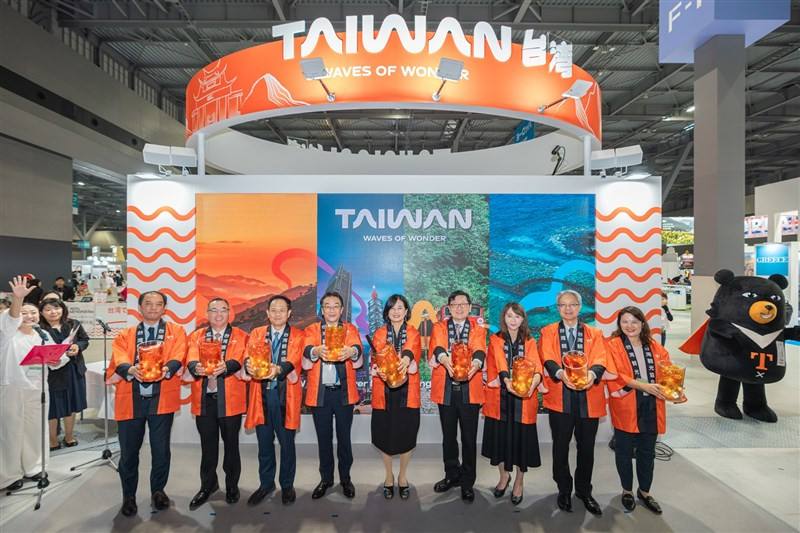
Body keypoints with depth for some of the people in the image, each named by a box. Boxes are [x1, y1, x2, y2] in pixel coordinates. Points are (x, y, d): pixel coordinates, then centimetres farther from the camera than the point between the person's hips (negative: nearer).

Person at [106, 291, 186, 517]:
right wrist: (131, 369, -29)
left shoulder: (176, 332, 6)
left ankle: (158, 490, 28)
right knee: (129, 451, 9)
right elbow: (119, 358, -7)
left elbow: (178, 357, -10)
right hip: (131, 398, 1)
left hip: (162, 398, -1)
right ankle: (129, 496, 29)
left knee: (161, 448, 7)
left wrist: (167, 368, -31)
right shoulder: (125, 335, 11)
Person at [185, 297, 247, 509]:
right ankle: (207, 485, 29)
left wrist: (225, 366, -33)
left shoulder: (240, 336, 3)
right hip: (204, 398, 2)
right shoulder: (196, 336, 11)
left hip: (230, 399, -2)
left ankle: (232, 485, 25)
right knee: (207, 445, 11)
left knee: (231, 444, 9)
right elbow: (191, 359, -6)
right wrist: (196, 367, -28)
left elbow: (239, 360, -12)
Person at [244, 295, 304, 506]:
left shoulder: (298, 336, 0)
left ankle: (287, 485, 26)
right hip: (262, 394, 2)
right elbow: (249, 356, -6)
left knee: (287, 443, 8)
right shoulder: (256, 334, 9)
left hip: (286, 395, -2)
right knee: (264, 442, 13)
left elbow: (293, 362, -14)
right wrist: (249, 365, -30)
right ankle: (266, 483, 31)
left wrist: (278, 369, -35)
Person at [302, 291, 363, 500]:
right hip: (320, 392, 1)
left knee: (344, 437, 9)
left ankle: (345, 478, 26)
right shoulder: (311, 330, 6)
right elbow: (306, 353, -14)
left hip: (344, 391, 0)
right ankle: (326, 478, 29)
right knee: (323, 438, 11)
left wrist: (352, 351, -40)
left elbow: (358, 350, -15)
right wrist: (316, 351, -38)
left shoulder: (350, 329, 5)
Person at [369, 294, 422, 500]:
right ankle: (389, 476, 27)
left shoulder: (413, 333, 4)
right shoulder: (379, 334, 6)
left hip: (407, 390, 0)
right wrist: (379, 371, -28)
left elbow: (413, 350, -17)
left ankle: (403, 476, 27)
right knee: (385, 434, 6)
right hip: (385, 390, 0)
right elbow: (375, 358, -5)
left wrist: (407, 357, -41)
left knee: (406, 434, 5)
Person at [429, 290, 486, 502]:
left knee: (469, 437, 5)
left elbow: (480, 350, -12)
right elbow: (437, 347, -13)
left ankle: (467, 482, 21)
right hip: (445, 389, 1)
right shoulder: (439, 327, 7)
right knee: (448, 436, 14)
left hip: (470, 389, -1)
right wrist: (445, 360, -35)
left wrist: (476, 363, -35)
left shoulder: (478, 328, 6)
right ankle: (452, 475, 33)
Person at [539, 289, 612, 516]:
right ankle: (564, 491, 27)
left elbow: (600, 361, -6)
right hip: (560, 397, -1)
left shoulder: (594, 334, 10)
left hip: (588, 398, 1)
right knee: (560, 447, 8)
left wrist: (592, 374, -28)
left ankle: (584, 491, 30)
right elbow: (548, 360, -10)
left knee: (586, 448, 11)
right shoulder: (548, 332, 6)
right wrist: (561, 373, -30)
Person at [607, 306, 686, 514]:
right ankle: (627, 491, 28)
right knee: (625, 451, 9)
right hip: (626, 407, -4)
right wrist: (644, 385, -22)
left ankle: (644, 492, 33)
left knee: (647, 451, 15)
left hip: (651, 406, 4)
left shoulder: (655, 347, 10)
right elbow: (615, 375, -15)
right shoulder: (613, 345, -6)